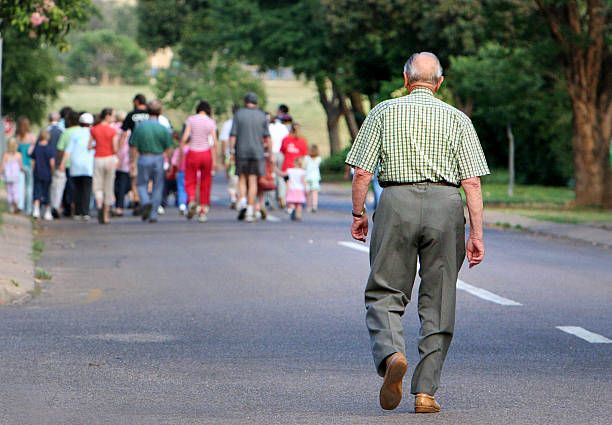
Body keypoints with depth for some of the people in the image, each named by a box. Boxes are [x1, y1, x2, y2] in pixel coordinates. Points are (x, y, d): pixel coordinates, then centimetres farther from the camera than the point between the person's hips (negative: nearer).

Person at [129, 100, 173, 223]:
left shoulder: (139, 127, -5)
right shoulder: (163, 129, -5)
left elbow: (134, 147, -5)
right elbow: (168, 149, -2)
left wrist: (132, 162, 5)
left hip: (144, 159, 0)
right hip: (158, 158, 0)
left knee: (142, 184, 14)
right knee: (157, 187, 9)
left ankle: (146, 202, -15)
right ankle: (153, 215, 7)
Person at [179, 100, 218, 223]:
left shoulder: (191, 119, -2)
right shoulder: (211, 122, 1)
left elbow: (184, 138, -9)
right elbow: (214, 143, -5)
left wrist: (180, 154, -3)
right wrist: (215, 161, -2)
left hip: (193, 153, -1)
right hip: (206, 153, 1)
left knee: (190, 182, 8)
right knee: (205, 184, 11)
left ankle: (191, 201, -21)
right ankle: (203, 212, 9)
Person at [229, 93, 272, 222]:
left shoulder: (239, 114, 0)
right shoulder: (262, 116, 4)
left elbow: (233, 135, -5)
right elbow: (267, 136, 3)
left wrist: (231, 152, -2)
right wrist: (271, 154, 8)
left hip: (241, 152, -1)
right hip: (257, 152, 1)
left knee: (242, 178, 14)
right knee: (253, 180, 2)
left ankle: (242, 200, -10)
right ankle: (250, 211, -2)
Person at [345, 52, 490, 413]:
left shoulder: (384, 112, 6)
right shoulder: (457, 119, 7)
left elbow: (362, 172, 1)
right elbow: (472, 181, 0)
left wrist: (359, 214, 13)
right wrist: (477, 233, 1)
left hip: (397, 201, -1)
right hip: (446, 207, 1)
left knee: (385, 293, 7)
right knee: (437, 304, 7)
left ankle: (391, 353, -23)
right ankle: (425, 391, 5)